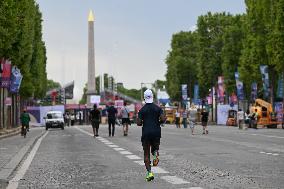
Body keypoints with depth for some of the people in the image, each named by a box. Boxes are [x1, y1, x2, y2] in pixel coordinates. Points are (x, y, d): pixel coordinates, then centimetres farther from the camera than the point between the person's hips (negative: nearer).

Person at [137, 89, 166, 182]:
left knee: (146, 154, 5)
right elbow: (163, 119, -8)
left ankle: (149, 172, -8)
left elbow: (139, 123, -6)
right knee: (155, 148, 23)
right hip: (156, 132, 1)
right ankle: (155, 153, -14)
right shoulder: (158, 108, 3)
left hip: (146, 133, -1)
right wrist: (158, 123, 11)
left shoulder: (142, 110, -1)